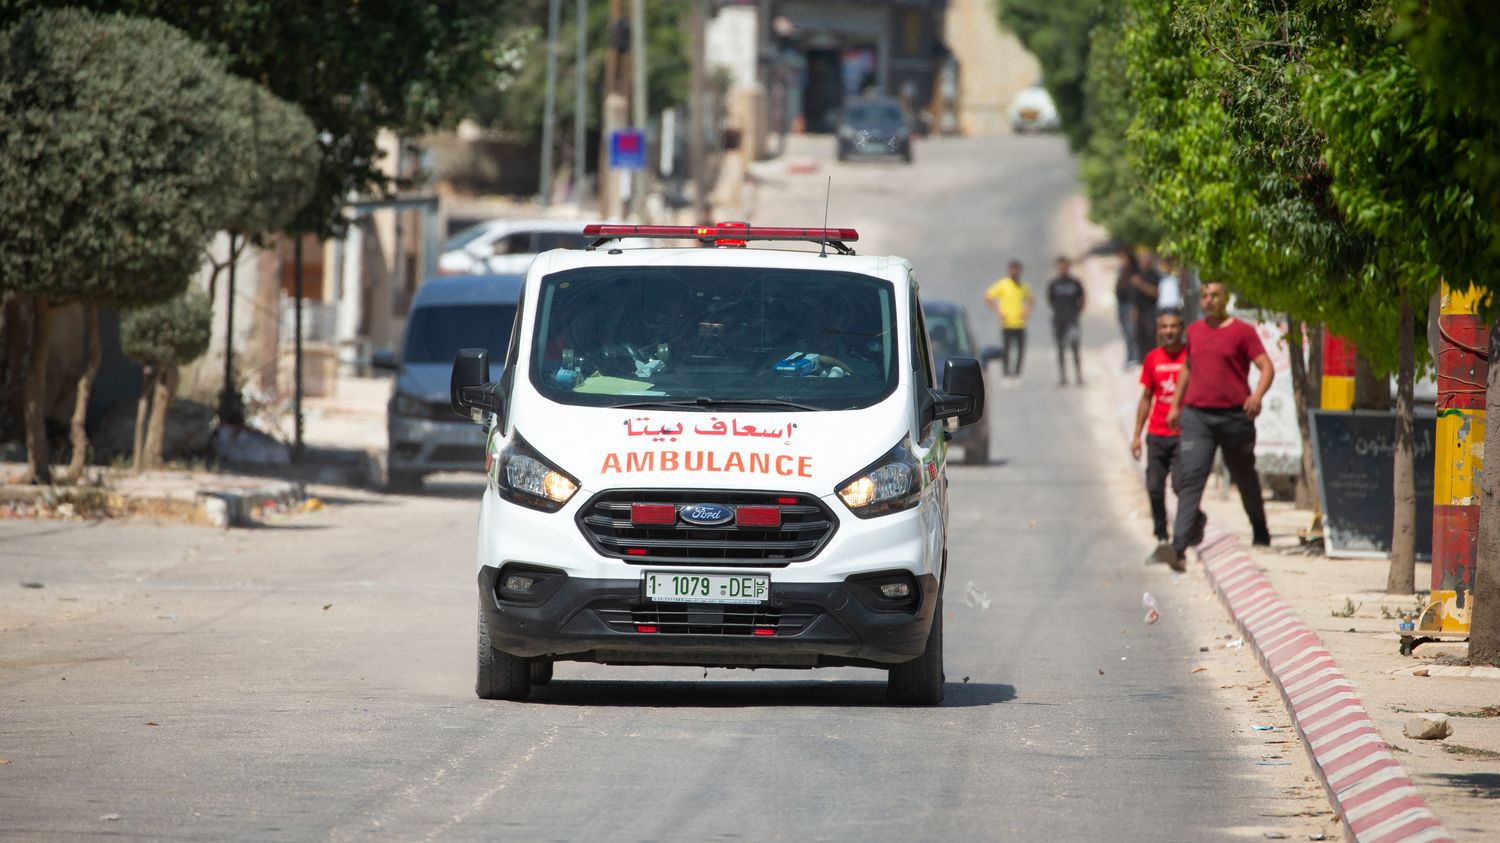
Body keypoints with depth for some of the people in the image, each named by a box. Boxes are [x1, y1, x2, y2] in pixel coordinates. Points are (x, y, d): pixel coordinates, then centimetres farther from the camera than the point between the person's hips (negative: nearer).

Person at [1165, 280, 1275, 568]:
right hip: (1196, 415, 3)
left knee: (1245, 477, 14)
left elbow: (1266, 367, -9)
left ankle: (1260, 531, 37)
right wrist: (1175, 404, 22)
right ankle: (1180, 544, -18)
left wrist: (1257, 396, -27)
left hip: (1234, 415, -3)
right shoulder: (1194, 331, 11)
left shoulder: (1242, 332, -3)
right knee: (1190, 477, -11)